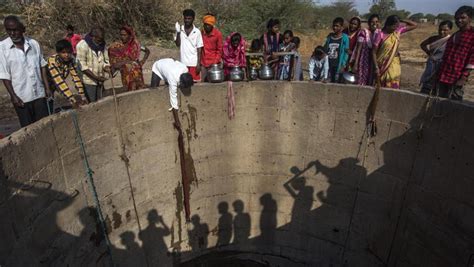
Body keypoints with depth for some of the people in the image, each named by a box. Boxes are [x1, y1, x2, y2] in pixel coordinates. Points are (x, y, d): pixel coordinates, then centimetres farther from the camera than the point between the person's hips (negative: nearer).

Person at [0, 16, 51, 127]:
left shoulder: (33, 44, 0)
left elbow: (42, 67, 7)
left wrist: (47, 88, 3)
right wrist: (13, 96, -10)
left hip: (39, 93, 2)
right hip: (21, 97, -2)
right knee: (28, 127, 8)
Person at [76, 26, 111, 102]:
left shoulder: (102, 45, 6)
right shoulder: (82, 45, -12)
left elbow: (105, 61, 11)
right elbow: (82, 66, -15)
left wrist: (107, 69, -12)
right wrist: (95, 77, -22)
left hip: (99, 81, 6)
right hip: (88, 80, -6)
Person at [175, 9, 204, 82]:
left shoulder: (197, 32, 0)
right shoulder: (180, 30, 5)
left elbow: (199, 49, -1)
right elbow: (177, 44, -2)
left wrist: (199, 64, -6)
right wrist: (178, 32, -13)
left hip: (194, 63, -2)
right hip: (183, 62, 2)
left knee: (194, 81, 1)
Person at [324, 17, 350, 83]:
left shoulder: (344, 37, -1)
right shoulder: (329, 36, 11)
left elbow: (346, 53, -4)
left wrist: (343, 65, -11)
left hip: (338, 65, -4)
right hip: (329, 64, 4)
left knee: (336, 82, -5)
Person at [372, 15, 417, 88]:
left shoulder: (398, 31, 4)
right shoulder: (380, 35, -12)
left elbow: (414, 25, 11)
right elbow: (374, 52, -11)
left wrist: (401, 21, 1)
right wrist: (376, 67, -16)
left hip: (394, 66, 4)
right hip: (382, 66, -4)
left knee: (393, 88, 4)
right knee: (381, 88, 3)